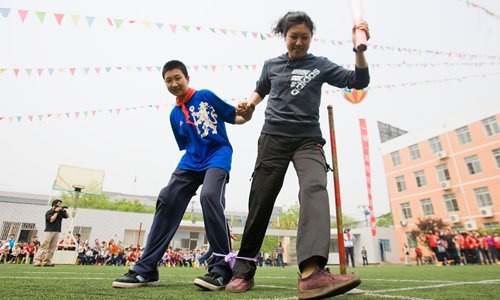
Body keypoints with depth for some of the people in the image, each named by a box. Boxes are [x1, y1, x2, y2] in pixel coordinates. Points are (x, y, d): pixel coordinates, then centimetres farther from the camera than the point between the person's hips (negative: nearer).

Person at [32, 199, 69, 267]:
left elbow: (67, 216, 14)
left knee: (52, 247, 3)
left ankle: (47, 262, 8)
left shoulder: (60, 212, 14)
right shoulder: (49, 212, -3)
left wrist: (65, 210, 0)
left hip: (57, 232, 6)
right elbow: (51, 219, -16)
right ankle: (36, 261, -5)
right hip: (49, 231, -6)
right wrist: (56, 212, -14)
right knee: (43, 246, -9)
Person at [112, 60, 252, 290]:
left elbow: (236, 118, 3)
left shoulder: (206, 96, 2)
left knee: (209, 196, -32)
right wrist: (191, 180, 10)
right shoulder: (174, 115, 15)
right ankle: (145, 270, 4)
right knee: (167, 200, -7)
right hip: (191, 161, 6)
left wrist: (247, 112, -20)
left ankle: (222, 269, -21)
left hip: (218, 155, -5)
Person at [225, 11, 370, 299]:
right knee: (260, 201, -4)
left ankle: (312, 271, -44)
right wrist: (250, 103, 10)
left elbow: (359, 80, 7)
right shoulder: (271, 65, 16)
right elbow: (261, 90, 31)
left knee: (315, 188, -29)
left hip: (308, 140, 0)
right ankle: (243, 271, 10)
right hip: (274, 137, 1)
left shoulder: (320, 65, 12)